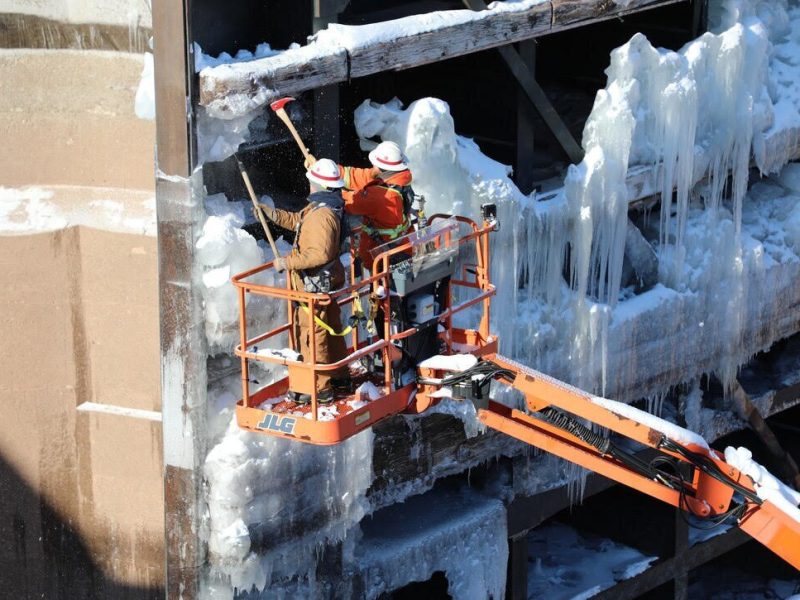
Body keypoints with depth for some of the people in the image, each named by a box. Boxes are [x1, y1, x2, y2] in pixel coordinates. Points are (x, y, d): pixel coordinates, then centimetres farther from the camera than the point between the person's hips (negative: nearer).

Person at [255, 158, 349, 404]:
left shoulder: (322, 216, -26)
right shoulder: (318, 207, 8)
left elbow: (320, 253, -32)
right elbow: (298, 220, 23)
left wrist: (288, 262, -26)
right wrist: (273, 214, 17)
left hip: (315, 283, -11)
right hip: (326, 281, 11)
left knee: (311, 334, -4)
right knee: (330, 328, 22)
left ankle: (318, 388, 1)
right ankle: (338, 373, 37)